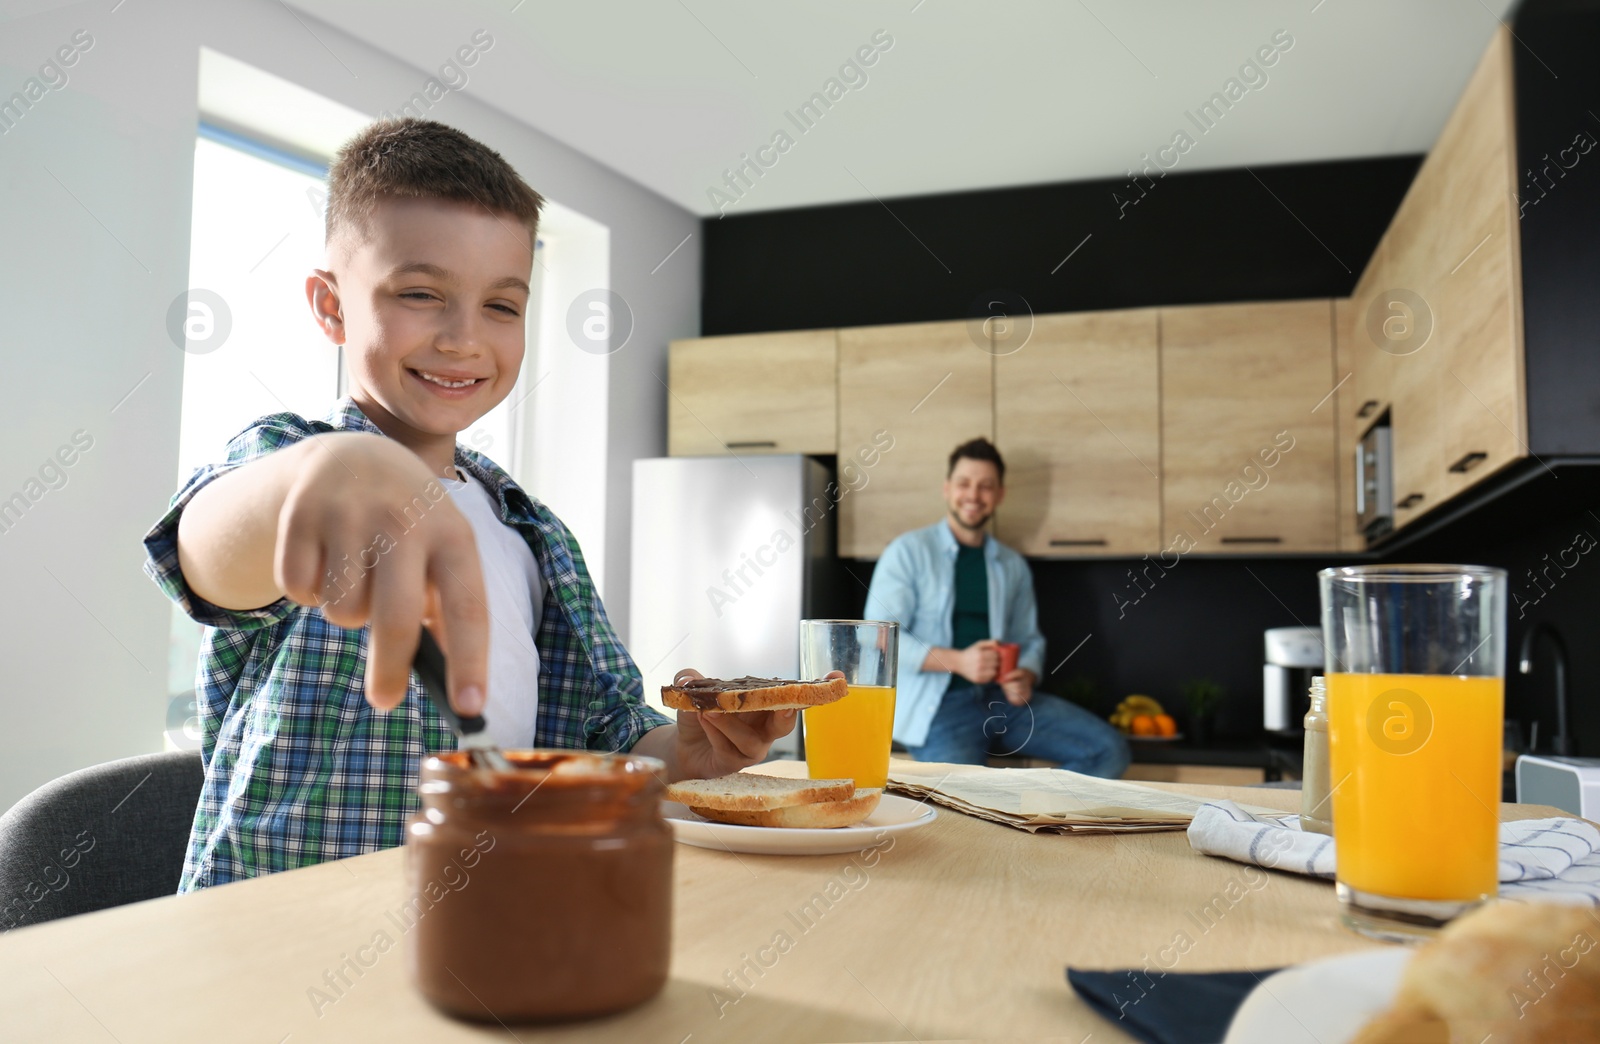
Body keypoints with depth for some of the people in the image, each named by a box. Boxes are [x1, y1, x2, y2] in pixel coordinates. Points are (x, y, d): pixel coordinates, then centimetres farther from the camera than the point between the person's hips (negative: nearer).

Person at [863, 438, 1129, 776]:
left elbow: (1029, 640, 21)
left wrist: (1025, 677, -3)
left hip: (1002, 698, 5)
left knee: (1110, 750, -12)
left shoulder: (1012, 566, 16)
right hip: (938, 705, -5)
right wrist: (957, 661, -18)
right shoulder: (908, 551, 1)